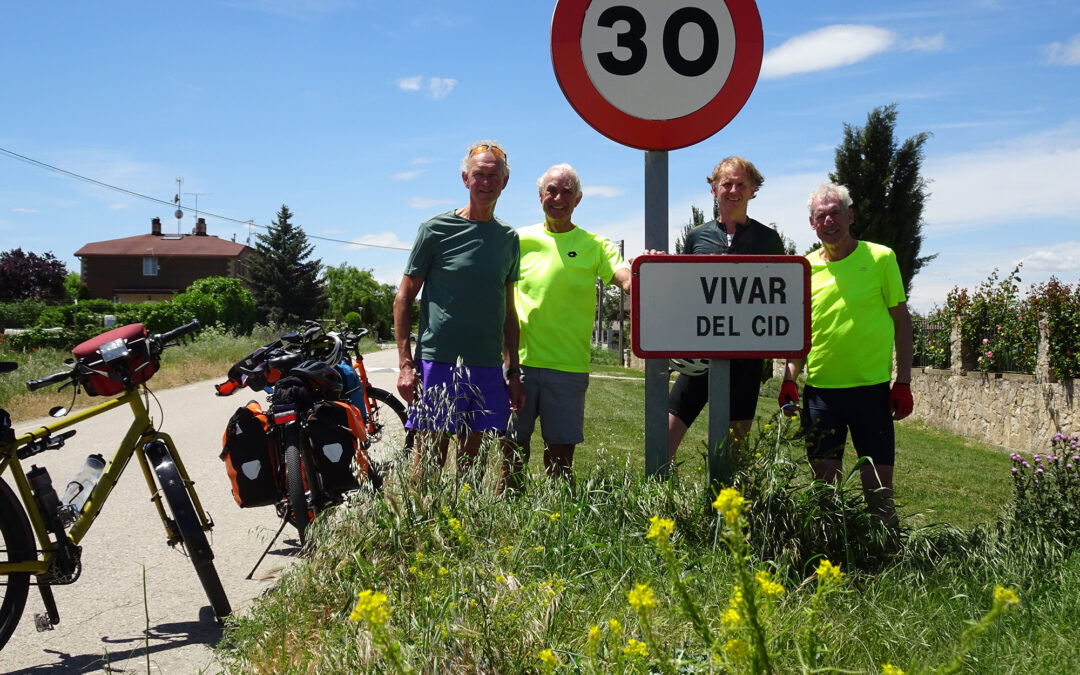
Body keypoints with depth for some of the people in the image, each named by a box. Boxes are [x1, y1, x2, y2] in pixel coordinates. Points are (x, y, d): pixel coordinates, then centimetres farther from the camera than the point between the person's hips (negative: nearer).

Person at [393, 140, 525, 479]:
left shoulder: (509, 238, 13)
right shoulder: (436, 230, 0)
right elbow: (403, 298, 1)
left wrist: (513, 371, 14)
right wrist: (405, 364, -7)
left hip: (489, 369, 4)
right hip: (438, 362, -4)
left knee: (472, 461, 8)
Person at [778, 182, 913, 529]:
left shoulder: (880, 258, -1)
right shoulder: (806, 268, 6)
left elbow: (901, 320, 2)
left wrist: (903, 382, -4)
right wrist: (789, 378, 2)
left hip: (872, 387, -2)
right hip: (820, 387, 3)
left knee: (878, 484, 1)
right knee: (824, 479, 9)